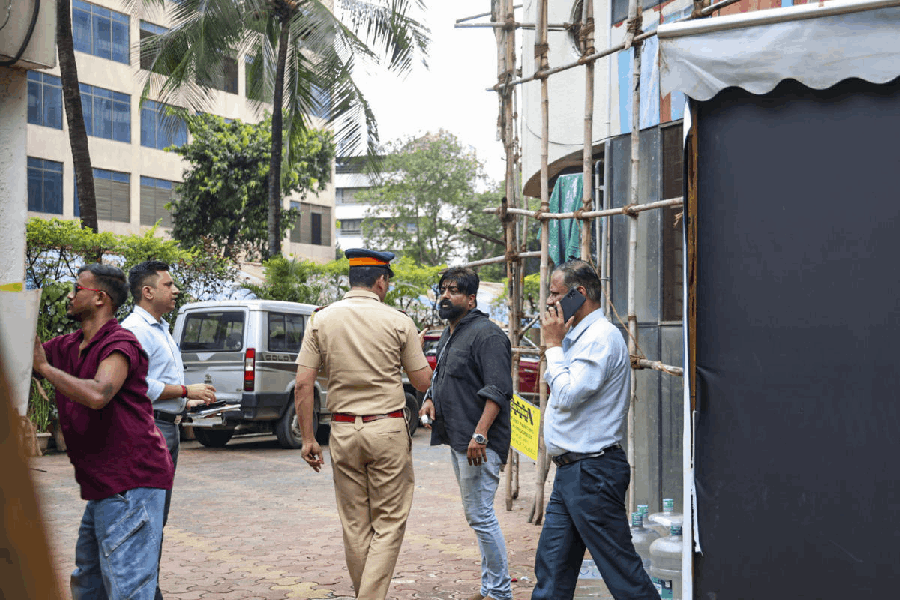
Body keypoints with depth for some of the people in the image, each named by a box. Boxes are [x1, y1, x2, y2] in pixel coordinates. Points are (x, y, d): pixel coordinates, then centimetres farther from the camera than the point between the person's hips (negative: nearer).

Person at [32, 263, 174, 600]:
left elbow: (97, 394, -29)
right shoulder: (67, 347, 15)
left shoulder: (119, 344, -13)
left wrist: (45, 367, -20)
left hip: (131, 482, -10)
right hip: (103, 486, 10)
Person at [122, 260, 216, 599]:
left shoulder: (161, 329, 20)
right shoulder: (135, 329, -13)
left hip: (168, 428, 10)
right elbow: (139, 386, -22)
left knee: (157, 517, 14)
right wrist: (186, 391, -15)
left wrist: (188, 401, 18)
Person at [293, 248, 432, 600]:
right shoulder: (398, 321, -4)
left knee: (354, 525, 13)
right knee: (388, 523, 5)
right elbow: (423, 383, 2)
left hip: (343, 431, 3)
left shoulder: (322, 320, 2)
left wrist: (307, 438, 5)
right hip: (388, 429, -3)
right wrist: (416, 348, 21)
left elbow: (303, 385, -2)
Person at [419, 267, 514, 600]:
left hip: (478, 443, -10)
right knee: (478, 515, 15)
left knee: (480, 515, -8)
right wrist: (430, 399, 8)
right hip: (458, 440, 10)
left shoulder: (487, 335, -13)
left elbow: (498, 391, -20)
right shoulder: (448, 336, 17)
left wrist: (480, 435, -27)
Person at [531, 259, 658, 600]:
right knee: (551, 570, 12)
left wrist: (554, 345, -10)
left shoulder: (601, 337, -15)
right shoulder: (578, 337, 16)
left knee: (622, 570, -3)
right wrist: (557, 344, 10)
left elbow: (567, 395, -22)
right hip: (570, 471, 10)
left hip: (593, 472, -10)